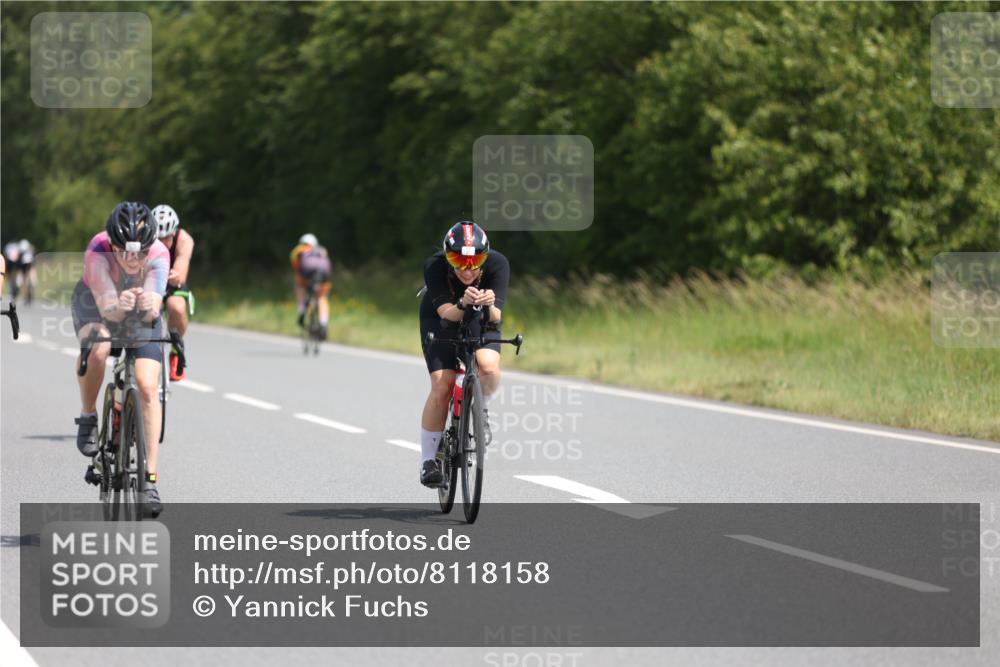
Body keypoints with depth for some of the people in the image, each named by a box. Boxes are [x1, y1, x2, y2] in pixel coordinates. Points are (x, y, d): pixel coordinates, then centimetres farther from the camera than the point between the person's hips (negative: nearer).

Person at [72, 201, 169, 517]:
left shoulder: (158, 255, -33)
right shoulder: (98, 251, -37)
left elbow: (153, 310, -45)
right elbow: (107, 308, -45)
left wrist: (149, 307, -68)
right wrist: (119, 308, -68)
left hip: (141, 314, 1)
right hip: (94, 302, -1)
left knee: (148, 387, -16)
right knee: (98, 348, -36)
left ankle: (149, 479, -9)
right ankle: (87, 417, -9)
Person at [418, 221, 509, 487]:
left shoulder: (497, 264, -30)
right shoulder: (434, 266, -32)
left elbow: (496, 316, -34)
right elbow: (447, 313, -37)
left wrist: (489, 305, -57)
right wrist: (463, 304, -58)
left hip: (482, 320, 1)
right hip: (440, 320, -1)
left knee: (489, 368, -29)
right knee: (442, 387, -17)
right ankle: (428, 460, -4)